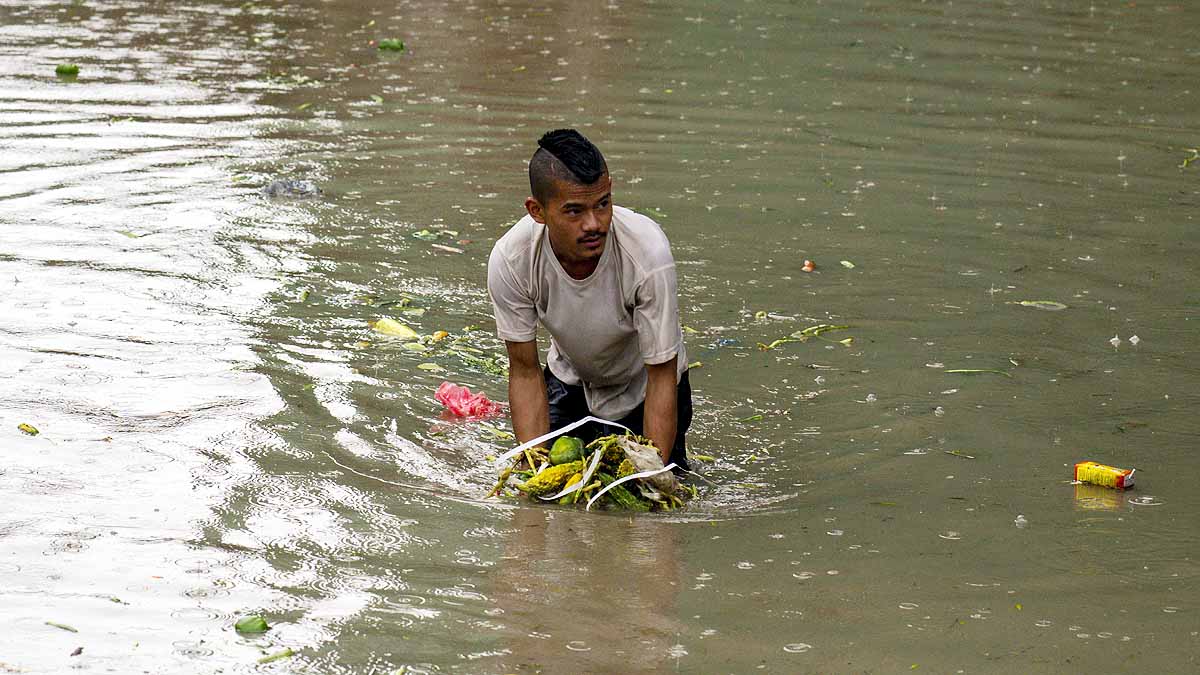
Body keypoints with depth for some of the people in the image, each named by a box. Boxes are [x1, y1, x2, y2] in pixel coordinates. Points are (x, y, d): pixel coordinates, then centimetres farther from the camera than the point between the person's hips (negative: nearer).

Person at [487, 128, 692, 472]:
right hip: (571, 382, 2)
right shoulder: (509, 260, -30)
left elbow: (662, 377, -29)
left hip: (641, 388, -2)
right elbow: (525, 370, -18)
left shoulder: (647, 252, -37)